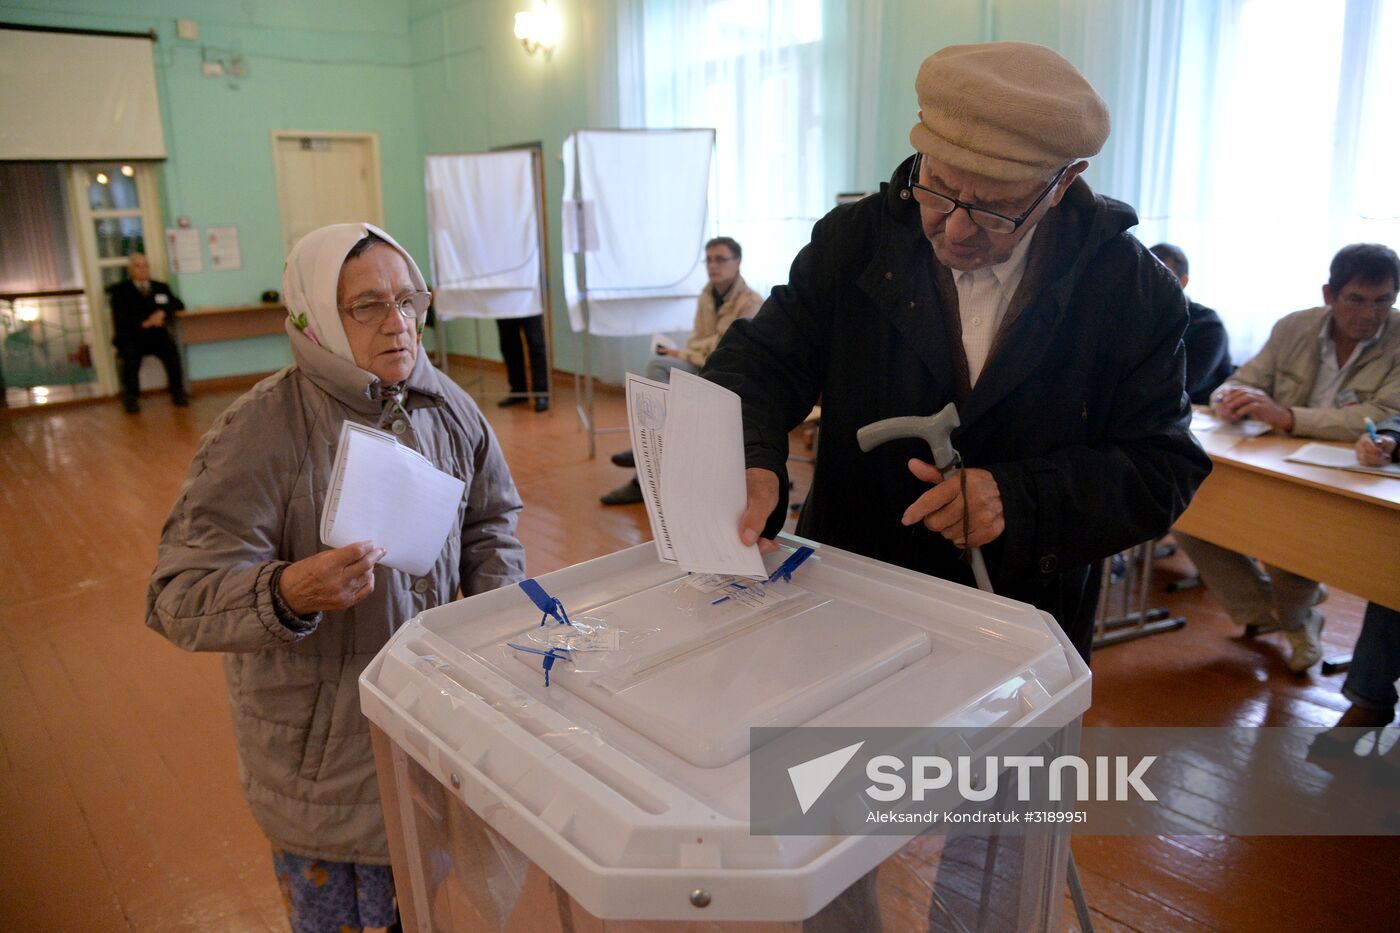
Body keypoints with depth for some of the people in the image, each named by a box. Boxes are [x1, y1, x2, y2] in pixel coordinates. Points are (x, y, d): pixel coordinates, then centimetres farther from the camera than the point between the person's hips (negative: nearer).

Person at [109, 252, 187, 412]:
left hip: (157, 334, 2)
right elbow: (120, 319, -4)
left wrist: (163, 311, -11)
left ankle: (177, 392, -24)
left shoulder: (161, 287, 21)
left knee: (171, 348, -31)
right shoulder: (120, 290, 9)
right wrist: (143, 323, -21)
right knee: (130, 354, -34)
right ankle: (131, 396, -23)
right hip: (131, 335, -2)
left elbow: (179, 305, 11)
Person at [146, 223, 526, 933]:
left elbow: (490, 518, 11)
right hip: (319, 737, -4)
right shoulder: (259, 435, -20)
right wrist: (288, 594, -41)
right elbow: (179, 597, -22)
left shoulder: (447, 407, -3)